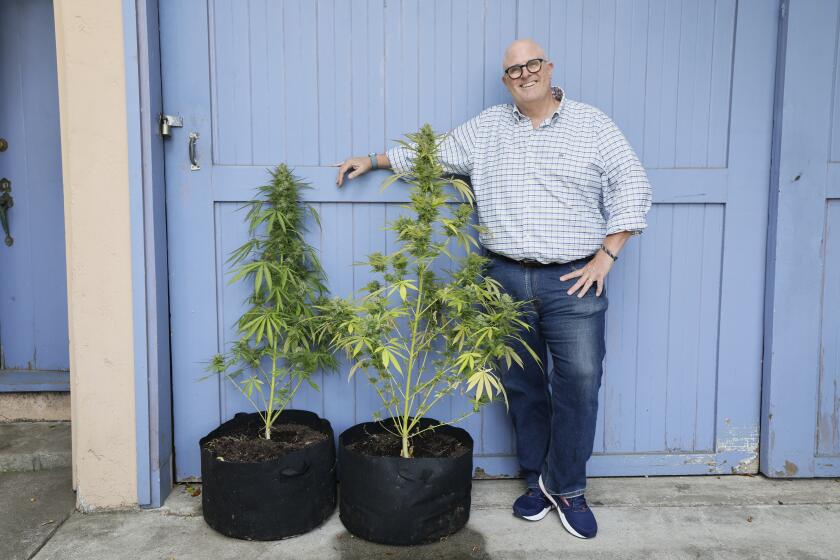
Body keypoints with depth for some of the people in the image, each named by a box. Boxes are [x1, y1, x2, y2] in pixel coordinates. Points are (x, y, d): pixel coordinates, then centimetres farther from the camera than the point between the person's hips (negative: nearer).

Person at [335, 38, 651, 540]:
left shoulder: (592, 124, 4)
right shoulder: (486, 128, 12)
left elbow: (631, 188, 1)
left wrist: (605, 257, -5)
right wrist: (372, 160, 20)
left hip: (574, 282, -2)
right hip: (506, 279, 2)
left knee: (580, 383, -2)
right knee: (522, 386, 8)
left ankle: (567, 489, 15)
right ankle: (538, 482, 23)